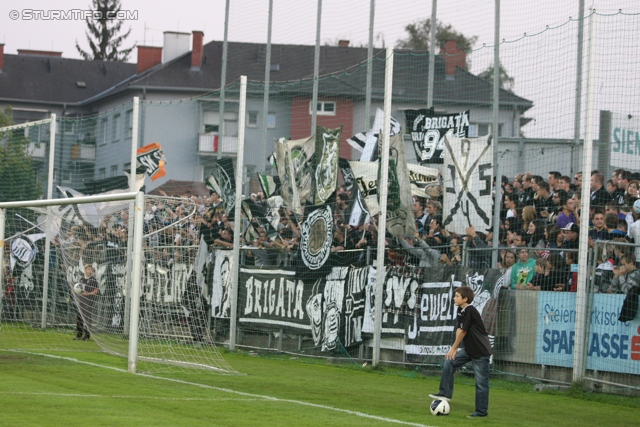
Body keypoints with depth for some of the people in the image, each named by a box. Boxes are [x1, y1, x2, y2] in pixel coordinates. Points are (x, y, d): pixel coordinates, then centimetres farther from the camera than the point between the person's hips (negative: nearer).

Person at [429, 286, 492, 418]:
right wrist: (454, 349, -2)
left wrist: (454, 348, -7)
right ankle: (445, 393, 9)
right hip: (470, 349, 9)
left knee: (481, 382, -2)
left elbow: (462, 332, -16)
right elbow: (459, 329, 5)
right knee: (449, 362, 3)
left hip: (481, 352, -9)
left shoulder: (470, 311, -21)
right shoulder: (461, 310, 5)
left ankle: (481, 412, 4)